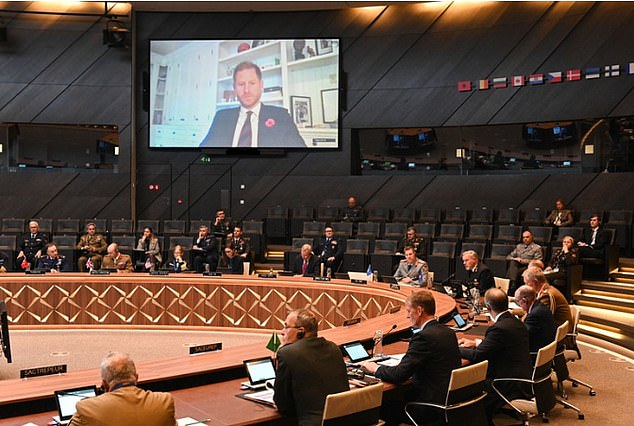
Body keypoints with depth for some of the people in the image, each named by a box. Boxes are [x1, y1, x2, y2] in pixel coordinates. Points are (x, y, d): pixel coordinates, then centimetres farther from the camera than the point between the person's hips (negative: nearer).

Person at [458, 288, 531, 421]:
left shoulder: (499, 328, -23)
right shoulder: (515, 322, 6)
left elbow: (477, 356, -18)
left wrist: (456, 348, -2)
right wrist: (475, 343, 20)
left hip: (512, 386, -9)